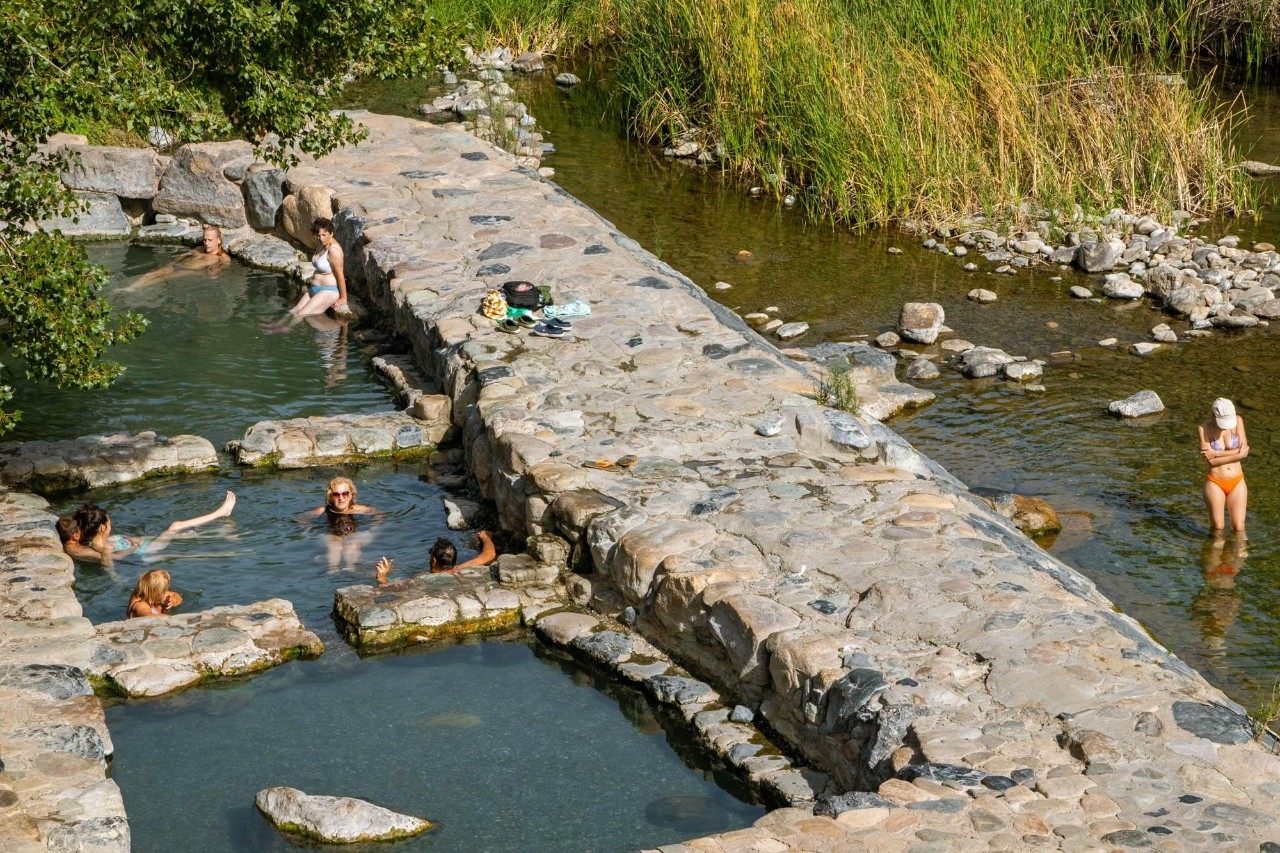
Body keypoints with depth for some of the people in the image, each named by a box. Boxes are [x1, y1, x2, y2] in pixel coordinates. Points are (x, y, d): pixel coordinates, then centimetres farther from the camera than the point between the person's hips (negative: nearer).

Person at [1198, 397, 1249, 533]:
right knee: (1217, 528, 5)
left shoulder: (1238, 420, -3)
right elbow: (1211, 461, -17)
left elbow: (1243, 450, -10)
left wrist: (1216, 453, -16)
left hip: (1237, 482, 2)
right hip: (1215, 483, -2)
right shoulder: (1204, 429, -11)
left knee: (1238, 529, 2)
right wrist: (1238, 454, -15)